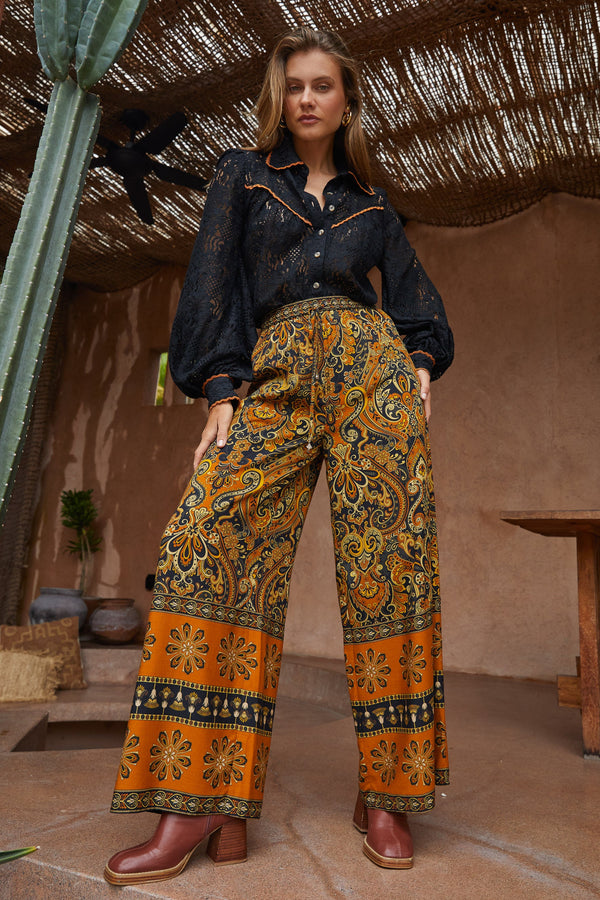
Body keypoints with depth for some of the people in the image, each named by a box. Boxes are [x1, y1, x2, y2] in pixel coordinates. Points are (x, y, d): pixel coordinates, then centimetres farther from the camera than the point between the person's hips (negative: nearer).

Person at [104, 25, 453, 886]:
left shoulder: (372, 202, 26)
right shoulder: (242, 175, 21)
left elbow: (414, 296, 20)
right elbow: (213, 284, 8)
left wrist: (420, 368, -1)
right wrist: (222, 393, -4)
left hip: (370, 366, 2)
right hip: (277, 376, -1)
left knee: (389, 559, -11)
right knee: (213, 539, -21)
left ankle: (386, 793, 0)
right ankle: (205, 799, -15)